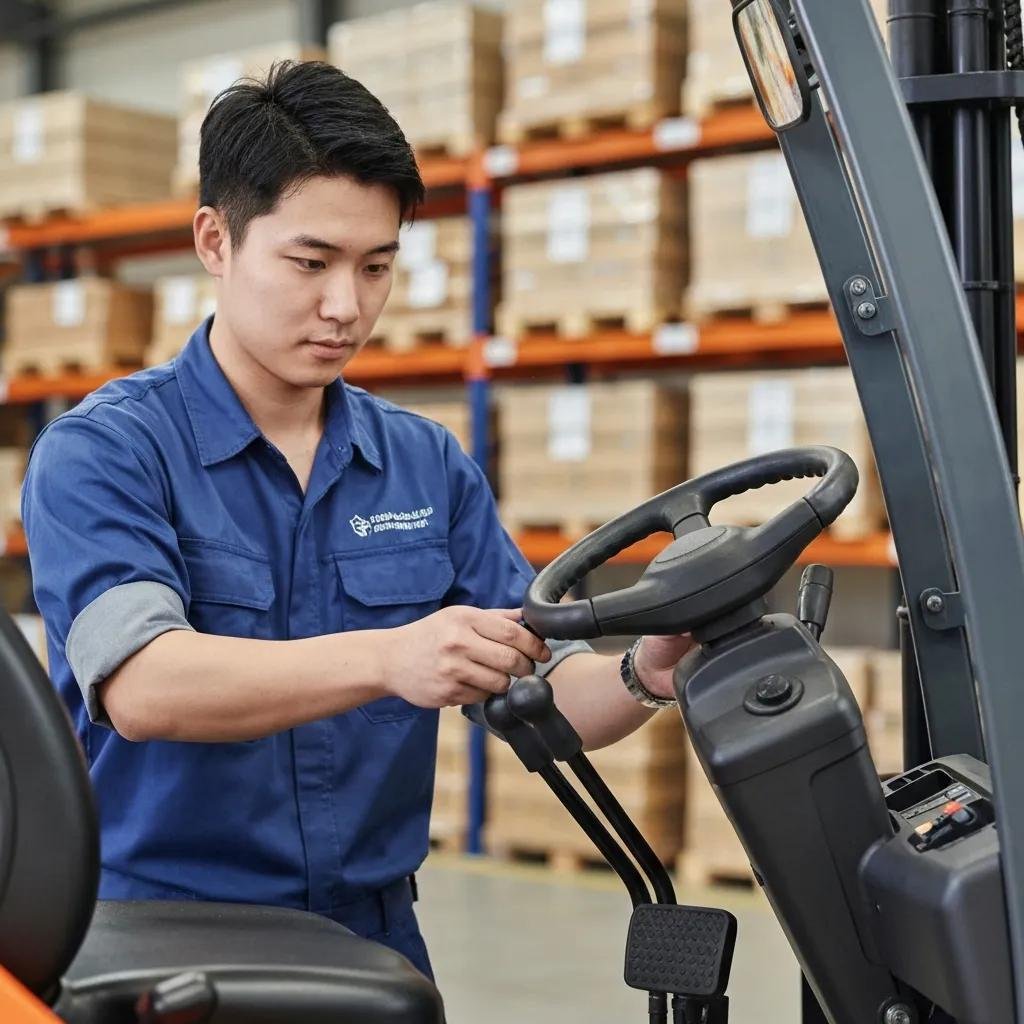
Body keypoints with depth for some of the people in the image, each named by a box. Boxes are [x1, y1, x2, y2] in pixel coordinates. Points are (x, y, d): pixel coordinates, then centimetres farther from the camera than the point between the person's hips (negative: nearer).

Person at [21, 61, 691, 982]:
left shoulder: (430, 466, 8)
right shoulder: (102, 451, -5)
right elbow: (143, 688, -21)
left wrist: (643, 676, -16)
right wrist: (386, 658, -34)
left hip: (376, 935, 4)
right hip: (161, 934, -4)